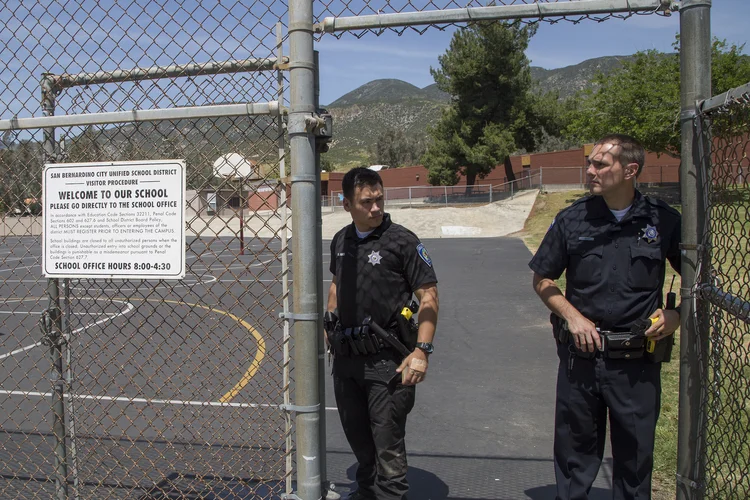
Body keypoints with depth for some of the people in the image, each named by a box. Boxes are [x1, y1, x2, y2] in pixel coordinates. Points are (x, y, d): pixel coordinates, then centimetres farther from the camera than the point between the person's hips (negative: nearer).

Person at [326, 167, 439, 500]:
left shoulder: (403, 241, -13)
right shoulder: (341, 241, 6)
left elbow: (428, 296, -13)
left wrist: (422, 351, -20)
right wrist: (329, 325, 15)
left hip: (387, 360, -6)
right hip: (346, 357, 7)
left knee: (387, 444, 0)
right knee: (357, 436, 23)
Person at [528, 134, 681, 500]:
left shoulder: (663, 220, -3)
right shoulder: (572, 219, -2)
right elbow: (542, 280, 6)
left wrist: (676, 314, -7)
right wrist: (571, 315, -7)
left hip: (638, 361, 0)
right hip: (581, 354, 1)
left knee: (635, 456, 13)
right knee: (575, 450, 13)